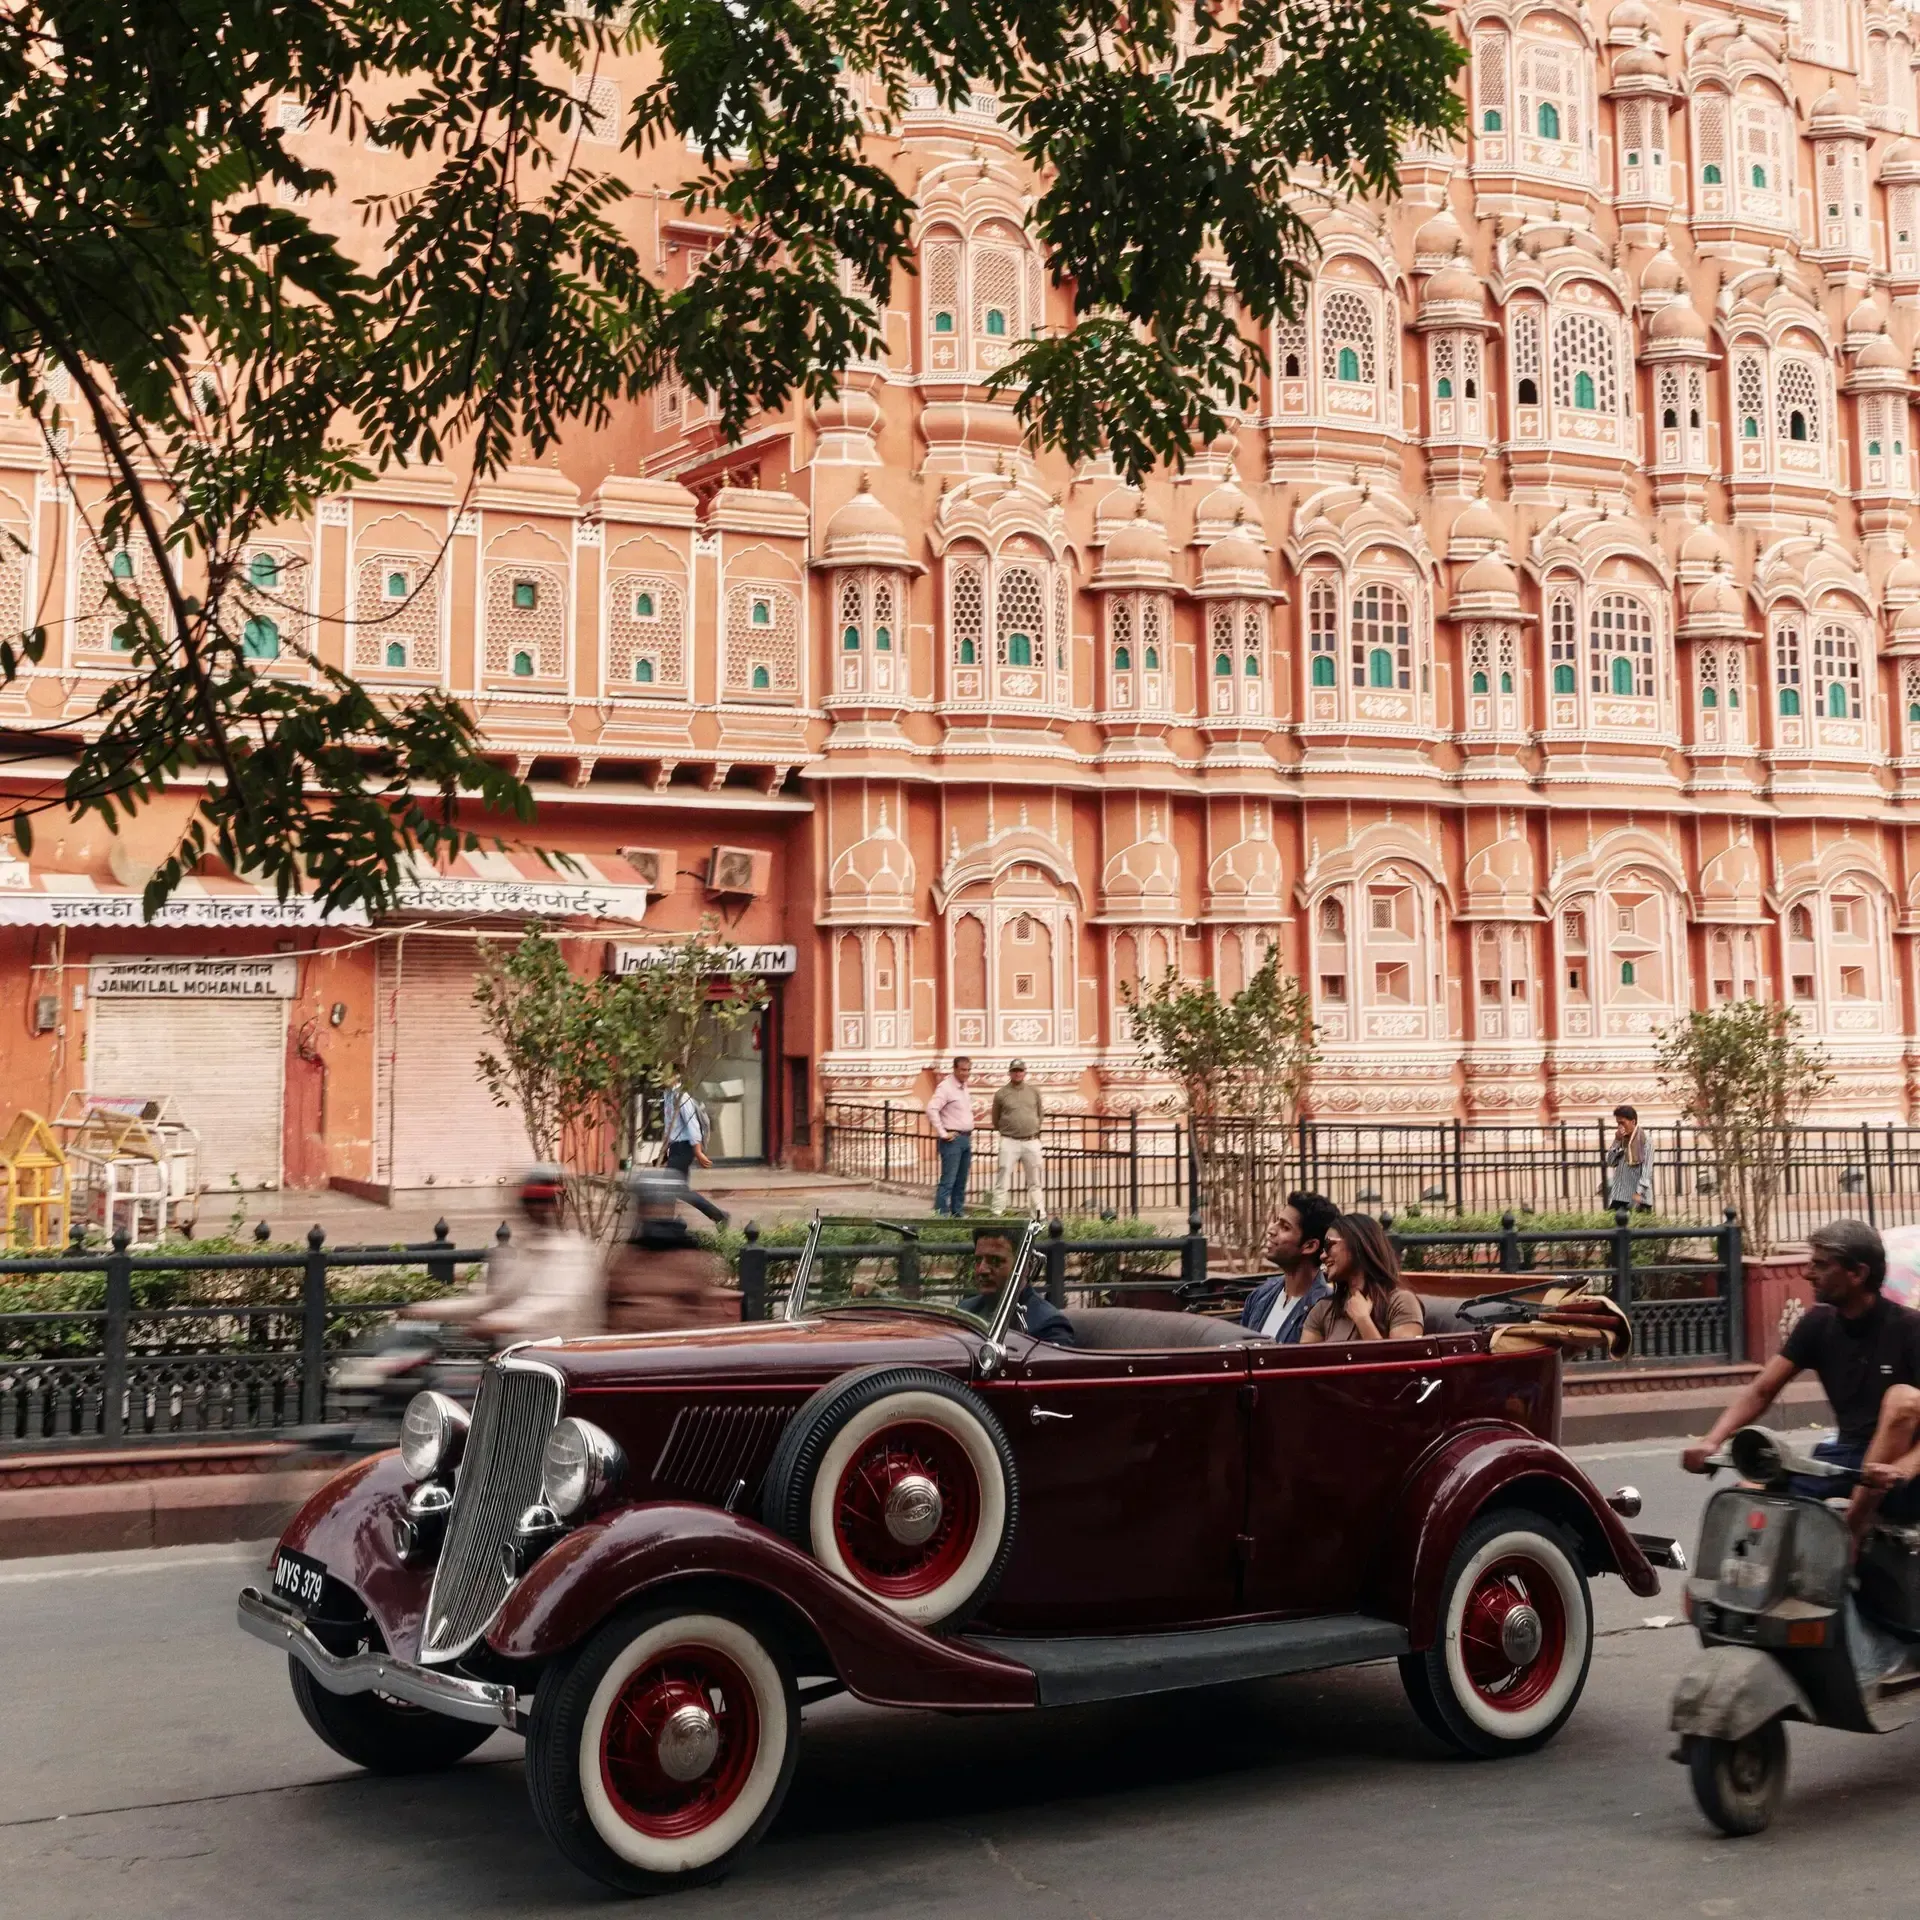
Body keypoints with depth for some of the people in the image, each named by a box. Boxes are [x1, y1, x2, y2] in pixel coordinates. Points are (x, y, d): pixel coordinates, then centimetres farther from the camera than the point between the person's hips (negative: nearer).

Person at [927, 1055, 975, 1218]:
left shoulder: (964, 1087, 15)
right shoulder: (946, 1087, -12)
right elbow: (931, 1109, -23)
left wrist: (969, 1134, 16)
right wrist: (943, 1133, -20)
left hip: (966, 1139, 8)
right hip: (953, 1139, -8)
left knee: (961, 1182, 12)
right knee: (948, 1181, -10)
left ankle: (958, 1214, 18)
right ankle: (940, 1215, -9)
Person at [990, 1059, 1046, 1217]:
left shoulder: (1034, 1091, 8)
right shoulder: (1001, 1094, 1)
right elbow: (996, 1121, 11)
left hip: (1031, 1142, 3)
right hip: (1009, 1142, -2)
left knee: (1035, 1180, 8)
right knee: (1003, 1178, -6)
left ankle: (1039, 1214, 14)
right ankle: (997, 1213, -4)